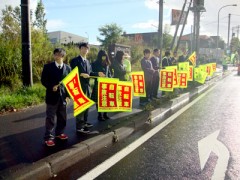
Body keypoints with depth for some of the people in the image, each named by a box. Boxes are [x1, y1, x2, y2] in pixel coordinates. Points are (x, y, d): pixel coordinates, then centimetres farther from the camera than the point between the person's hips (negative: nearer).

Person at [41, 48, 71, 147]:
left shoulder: (68, 68, 5)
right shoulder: (48, 67, -1)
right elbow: (43, 80, -2)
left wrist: (68, 95, 1)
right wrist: (51, 87, -19)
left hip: (63, 96, 3)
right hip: (52, 95, -3)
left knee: (62, 117, 13)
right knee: (50, 117, 1)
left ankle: (59, 133, 31)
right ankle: (48, 137, 9)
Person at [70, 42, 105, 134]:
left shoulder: (87, 61, 17)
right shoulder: (75, 60, -7)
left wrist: (98, 74, 3)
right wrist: (81, 74, -27)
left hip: (87, 86, 8)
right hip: (79, 86, -8)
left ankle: (84, 122, 33)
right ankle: (79, 127, 2)